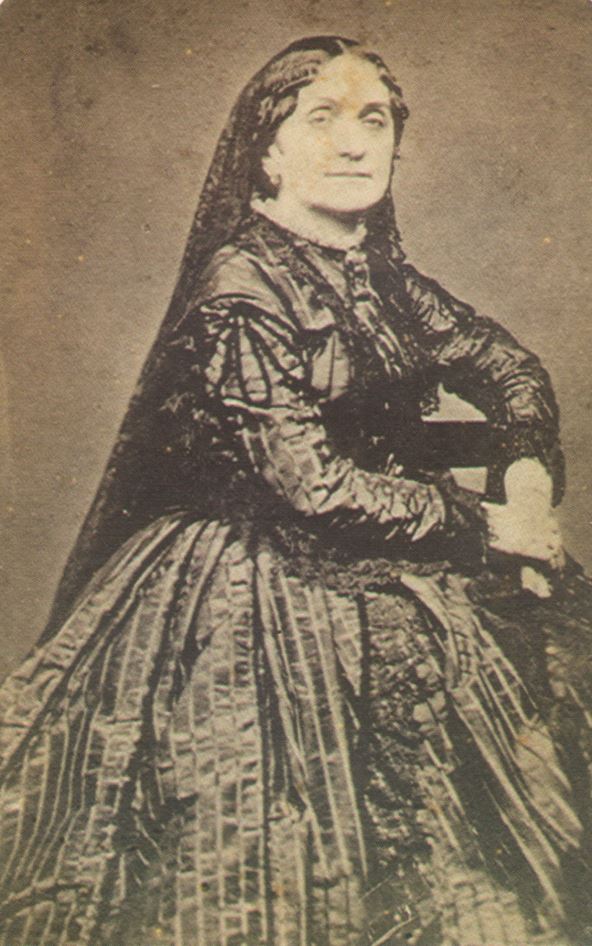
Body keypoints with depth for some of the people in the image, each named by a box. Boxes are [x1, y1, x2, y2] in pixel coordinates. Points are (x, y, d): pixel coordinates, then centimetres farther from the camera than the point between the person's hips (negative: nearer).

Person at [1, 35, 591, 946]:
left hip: (376, 579, 8)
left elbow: (506, 364, 15)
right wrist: (485, 528, -15)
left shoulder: (376, 273, 5)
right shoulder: (239, 286, -19)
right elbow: (315, 486, -24)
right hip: (259, 602, -8)